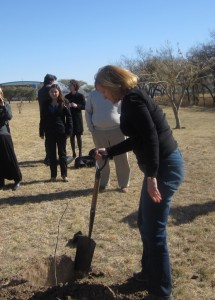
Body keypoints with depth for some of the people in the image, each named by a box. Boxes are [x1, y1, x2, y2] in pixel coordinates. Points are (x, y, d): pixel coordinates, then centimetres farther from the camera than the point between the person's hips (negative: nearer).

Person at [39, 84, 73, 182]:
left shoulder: (63, 104, -3)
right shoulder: (46, 104, 3)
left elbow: (68, 118, -3)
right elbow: (42, 119, 6)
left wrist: (69, 131, -8)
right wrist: (41, 132, 3)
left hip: (61, 132, -2)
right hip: (49, 133, 2)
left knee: (62, 153, 6)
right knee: (52, 154, 8)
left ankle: (64, 174, 14)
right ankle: (53, 175, 17)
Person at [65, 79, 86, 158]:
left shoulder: (80, 96, -2)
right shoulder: (67, 96, 6)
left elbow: (84, 106, -3)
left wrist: (77, 105, -19)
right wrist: (67, 105, -12)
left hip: (78, 119, -3)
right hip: (69, 119, 3)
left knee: (78, 136, 2)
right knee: (71, 136, 5)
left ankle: (80, 153, 9)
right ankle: (73, 153, 13)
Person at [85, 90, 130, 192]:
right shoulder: (92, 94, 6)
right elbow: (88, 112, 12)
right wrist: (90, 127, 2)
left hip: (117, 130, -2)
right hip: (98, 132, 2)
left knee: (121, 159, 3)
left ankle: (124, 184, 15)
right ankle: (103, 183, 25)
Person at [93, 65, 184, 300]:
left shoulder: (132, 100, -14)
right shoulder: (132, 99, 16)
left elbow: (151, 137, -24)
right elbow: (136, 140, 24)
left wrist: (151, 176, -24)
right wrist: (108, 152, 27)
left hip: (164, 167, -10)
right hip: (161, 165, 10)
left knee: (153, 230, 0)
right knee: (145, 223, 22)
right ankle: (150, 271, 40)